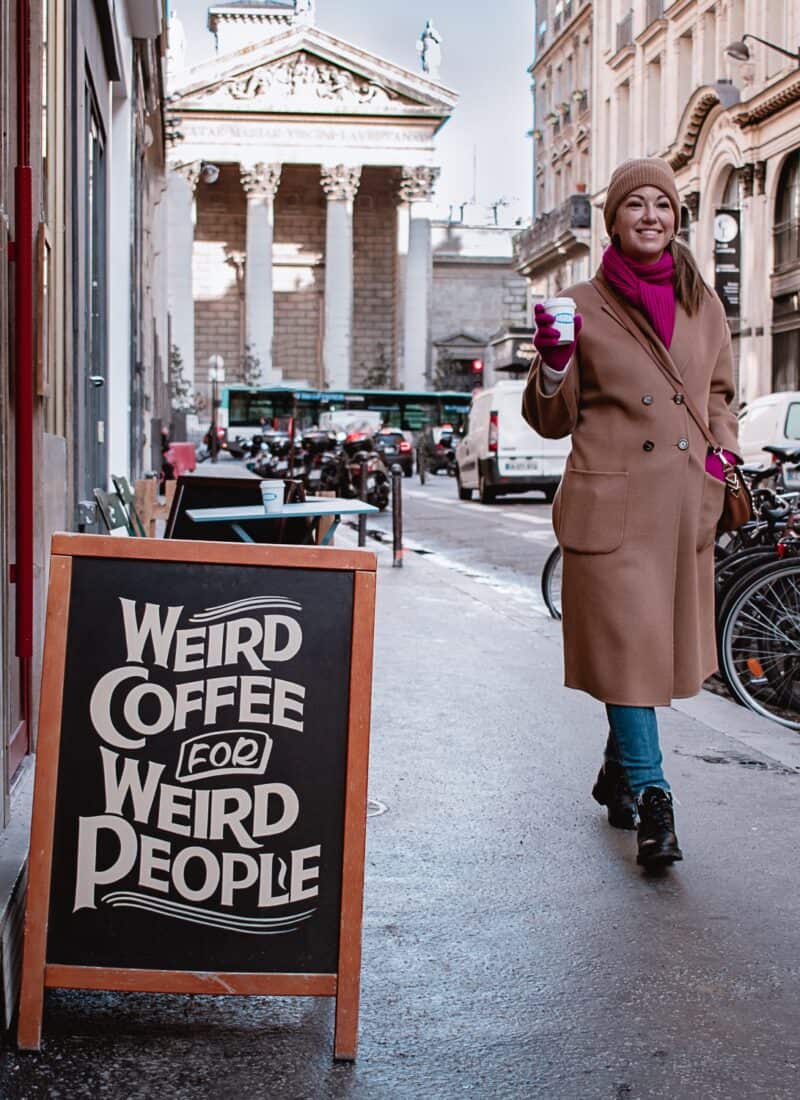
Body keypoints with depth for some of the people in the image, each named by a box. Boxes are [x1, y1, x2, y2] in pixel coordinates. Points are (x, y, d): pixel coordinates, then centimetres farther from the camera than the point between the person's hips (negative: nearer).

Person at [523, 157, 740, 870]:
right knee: (627, 644, -8)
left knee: (665, 644, 11)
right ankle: (653, 803, -2)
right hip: (613, 503, -4)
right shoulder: (583, 307, 2)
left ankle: (618, 774, 31)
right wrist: (553, 360, -13)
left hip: (688, 503, 4)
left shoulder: (703, 305, 13)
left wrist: (724, 448, 8)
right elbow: (551, 420, 5)